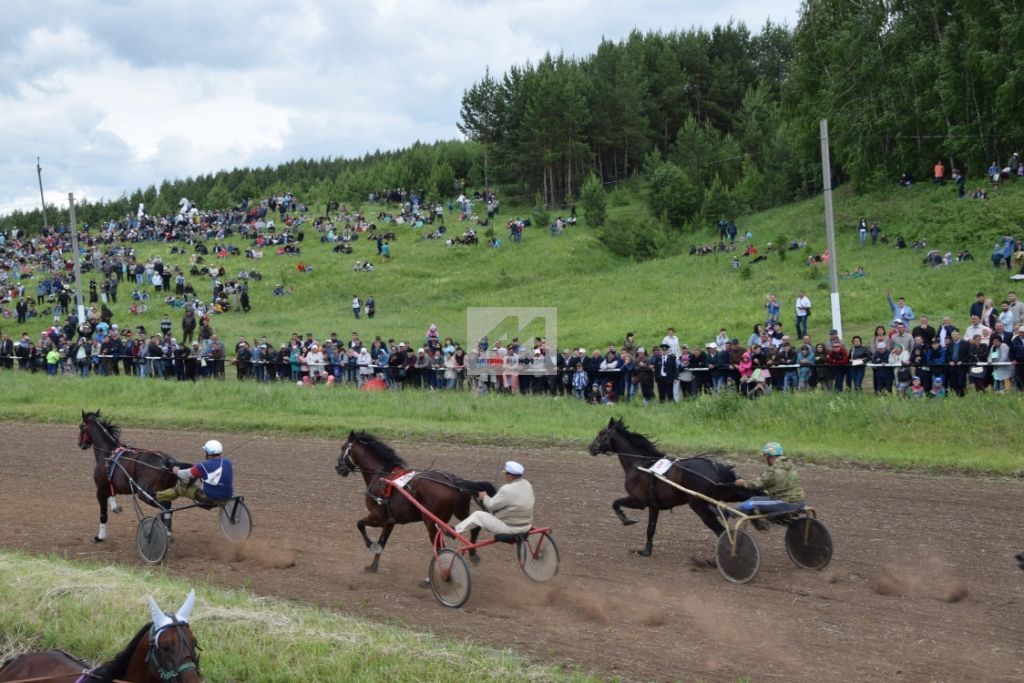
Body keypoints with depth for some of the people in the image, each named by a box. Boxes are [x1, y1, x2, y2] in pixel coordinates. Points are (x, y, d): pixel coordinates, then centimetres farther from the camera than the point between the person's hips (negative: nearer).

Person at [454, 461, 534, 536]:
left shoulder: (507, 490, -26)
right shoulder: (527, 484, 0)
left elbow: (491, 505, -13)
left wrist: (484, 497, 8)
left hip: (509, 529, -8)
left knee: (477, 515, 4)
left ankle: (455, 530, 19)